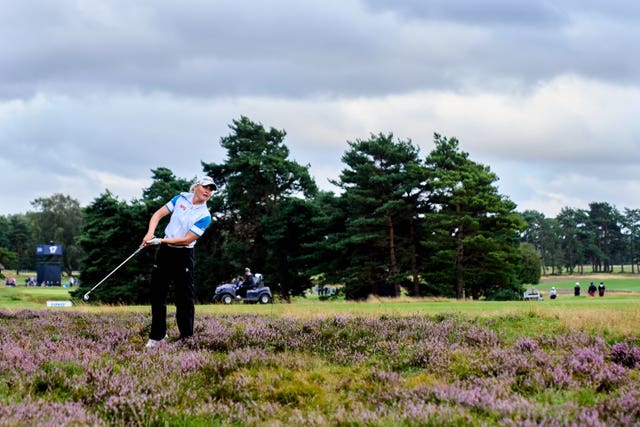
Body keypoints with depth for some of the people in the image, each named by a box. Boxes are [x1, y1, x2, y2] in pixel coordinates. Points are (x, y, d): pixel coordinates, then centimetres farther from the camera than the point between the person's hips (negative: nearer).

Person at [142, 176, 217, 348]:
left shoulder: (204, 216, -11)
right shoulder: (182, 198, 2)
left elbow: (187, 239, -16)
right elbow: (158, 214, 2)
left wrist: (162, 240, -20)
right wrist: (150, 234, -14)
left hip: (183, 255, -4)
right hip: (165, 251, 4)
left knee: (185, 297, -4)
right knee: (157, 294, 9)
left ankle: (186, 337, 3)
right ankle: (157, 335, 20)